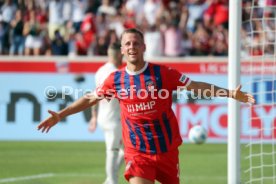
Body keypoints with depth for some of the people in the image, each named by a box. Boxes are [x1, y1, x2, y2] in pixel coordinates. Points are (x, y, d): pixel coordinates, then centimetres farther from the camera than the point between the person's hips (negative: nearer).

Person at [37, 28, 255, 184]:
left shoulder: (162, 73, -7)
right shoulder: (116, 79, 0)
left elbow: (197, 86, -4)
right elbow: (90, 99, 12)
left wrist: (230, 93, -11)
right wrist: (60, 115, 10)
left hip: (167, 149, 0)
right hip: (137, 153, 0)